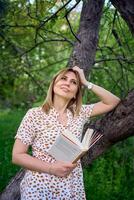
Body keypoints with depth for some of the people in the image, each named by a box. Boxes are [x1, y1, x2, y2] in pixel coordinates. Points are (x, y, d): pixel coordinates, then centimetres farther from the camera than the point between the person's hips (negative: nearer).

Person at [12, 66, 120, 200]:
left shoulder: (80, 113, 4)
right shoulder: (35, 114, -8)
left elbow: (113, 102, 5)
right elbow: (17, 156, -9)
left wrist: (86, 83, -1)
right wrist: (51, 168, -20)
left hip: (73, 189, 4)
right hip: (40, 189, -4)